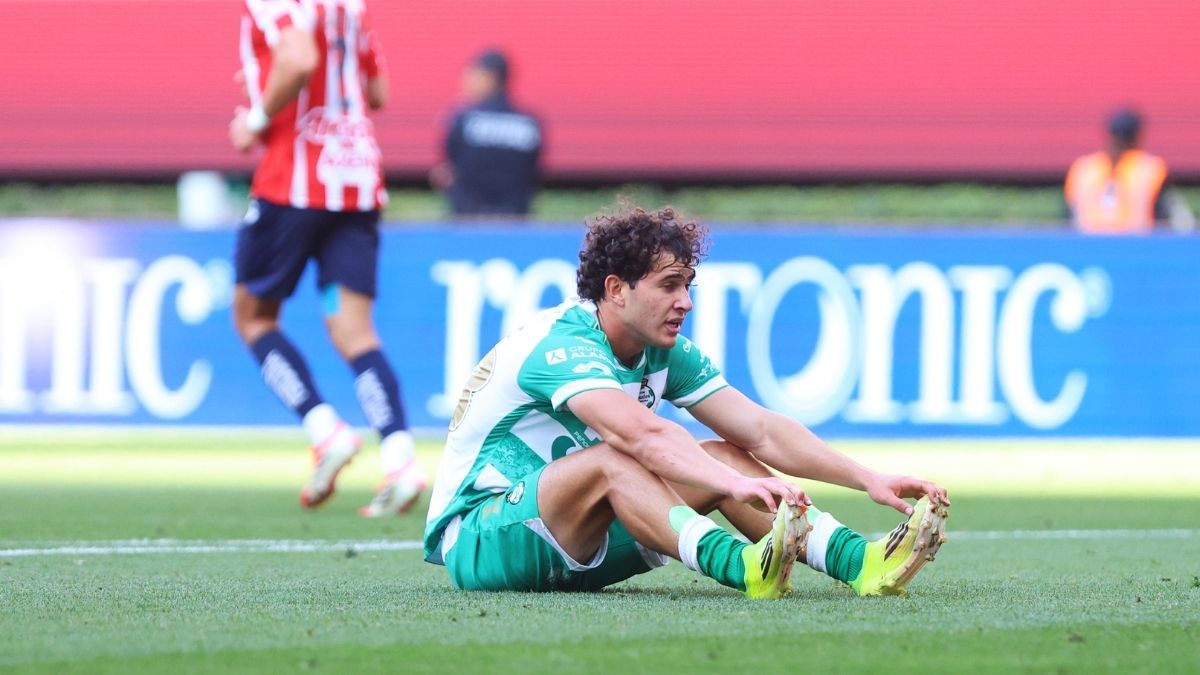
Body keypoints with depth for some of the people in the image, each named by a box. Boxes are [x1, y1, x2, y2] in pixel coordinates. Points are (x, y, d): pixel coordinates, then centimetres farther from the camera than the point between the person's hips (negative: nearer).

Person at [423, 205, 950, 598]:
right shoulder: (562, 346, -23)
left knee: (720, 454, -9)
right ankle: (742, 568, -57)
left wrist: (868, 479, -16)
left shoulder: (668, 355, 3)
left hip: (578, 554, 8)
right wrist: (739, 485, -53)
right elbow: (643, 434, -40)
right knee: (611, 460, -34)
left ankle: (857, 562, -30)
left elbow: (762, 430, -4)